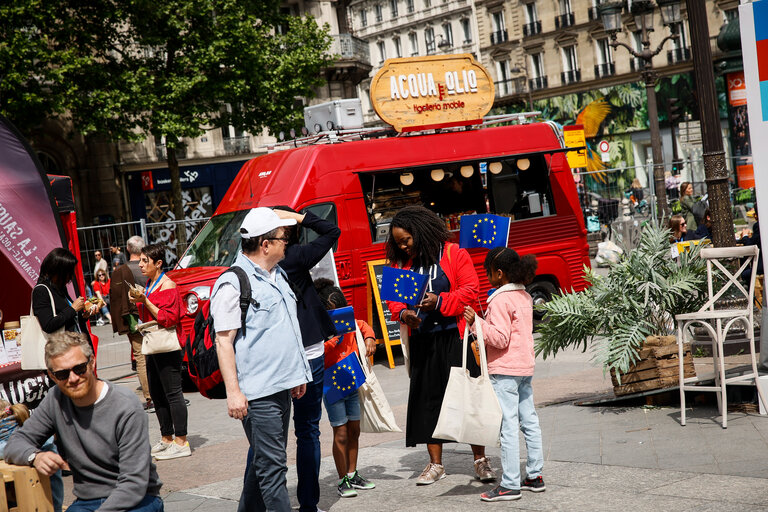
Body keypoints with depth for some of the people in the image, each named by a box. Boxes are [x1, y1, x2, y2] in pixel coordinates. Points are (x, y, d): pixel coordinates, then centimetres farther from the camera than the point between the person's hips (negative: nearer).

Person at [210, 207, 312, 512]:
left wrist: (297, 373, 24)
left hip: (282, 387, 9)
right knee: (272, 465, -8)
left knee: (265, 461, 16)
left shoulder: (278, 275, 15)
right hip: (257, 393, -9)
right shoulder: (232, 284, -12)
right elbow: (224, 341, -15)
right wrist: (233, 391, -20)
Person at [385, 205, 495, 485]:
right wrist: (403, 313, -8)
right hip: (421, 340, 4)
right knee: (428, 398, 7)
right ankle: (435, 464, 18)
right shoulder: (401, 262, 10)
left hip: (454, 336, -4)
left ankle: (480, 460, 13)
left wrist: (439, 301, -22)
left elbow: (471, 290, -10)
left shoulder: (454, 254, -3)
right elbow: (394, 298, 13)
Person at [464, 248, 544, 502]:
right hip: (526, 367, 9)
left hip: (504, 370, -9)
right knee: (529, 421, 13)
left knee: (508, 425, -7)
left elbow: (500, 338, -21)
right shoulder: (525, 296, 12)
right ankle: (535, 476, 20)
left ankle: (510, 485, -5)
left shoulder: (500, 300, -15)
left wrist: (476, 322, -22)